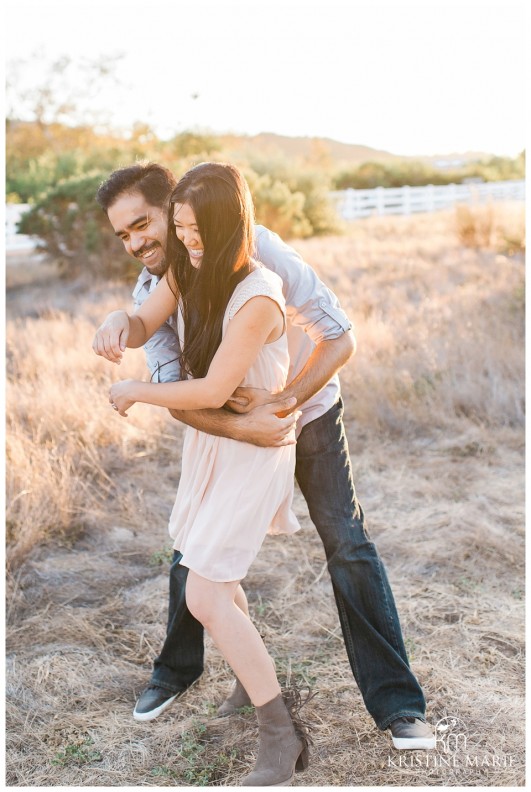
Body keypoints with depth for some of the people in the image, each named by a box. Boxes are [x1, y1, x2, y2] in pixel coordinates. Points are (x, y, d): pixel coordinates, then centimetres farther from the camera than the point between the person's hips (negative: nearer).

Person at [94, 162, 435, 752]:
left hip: (308, 409, -3)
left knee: (349, 546, -8)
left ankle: (397, 704, 2)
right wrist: (240, 428, -42)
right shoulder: (150, 295, -15)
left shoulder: (254, 248, -28)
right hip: (229, 425, 3)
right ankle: (177, 670, 31)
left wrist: (283, 403, -38)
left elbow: (340, 338, -27)